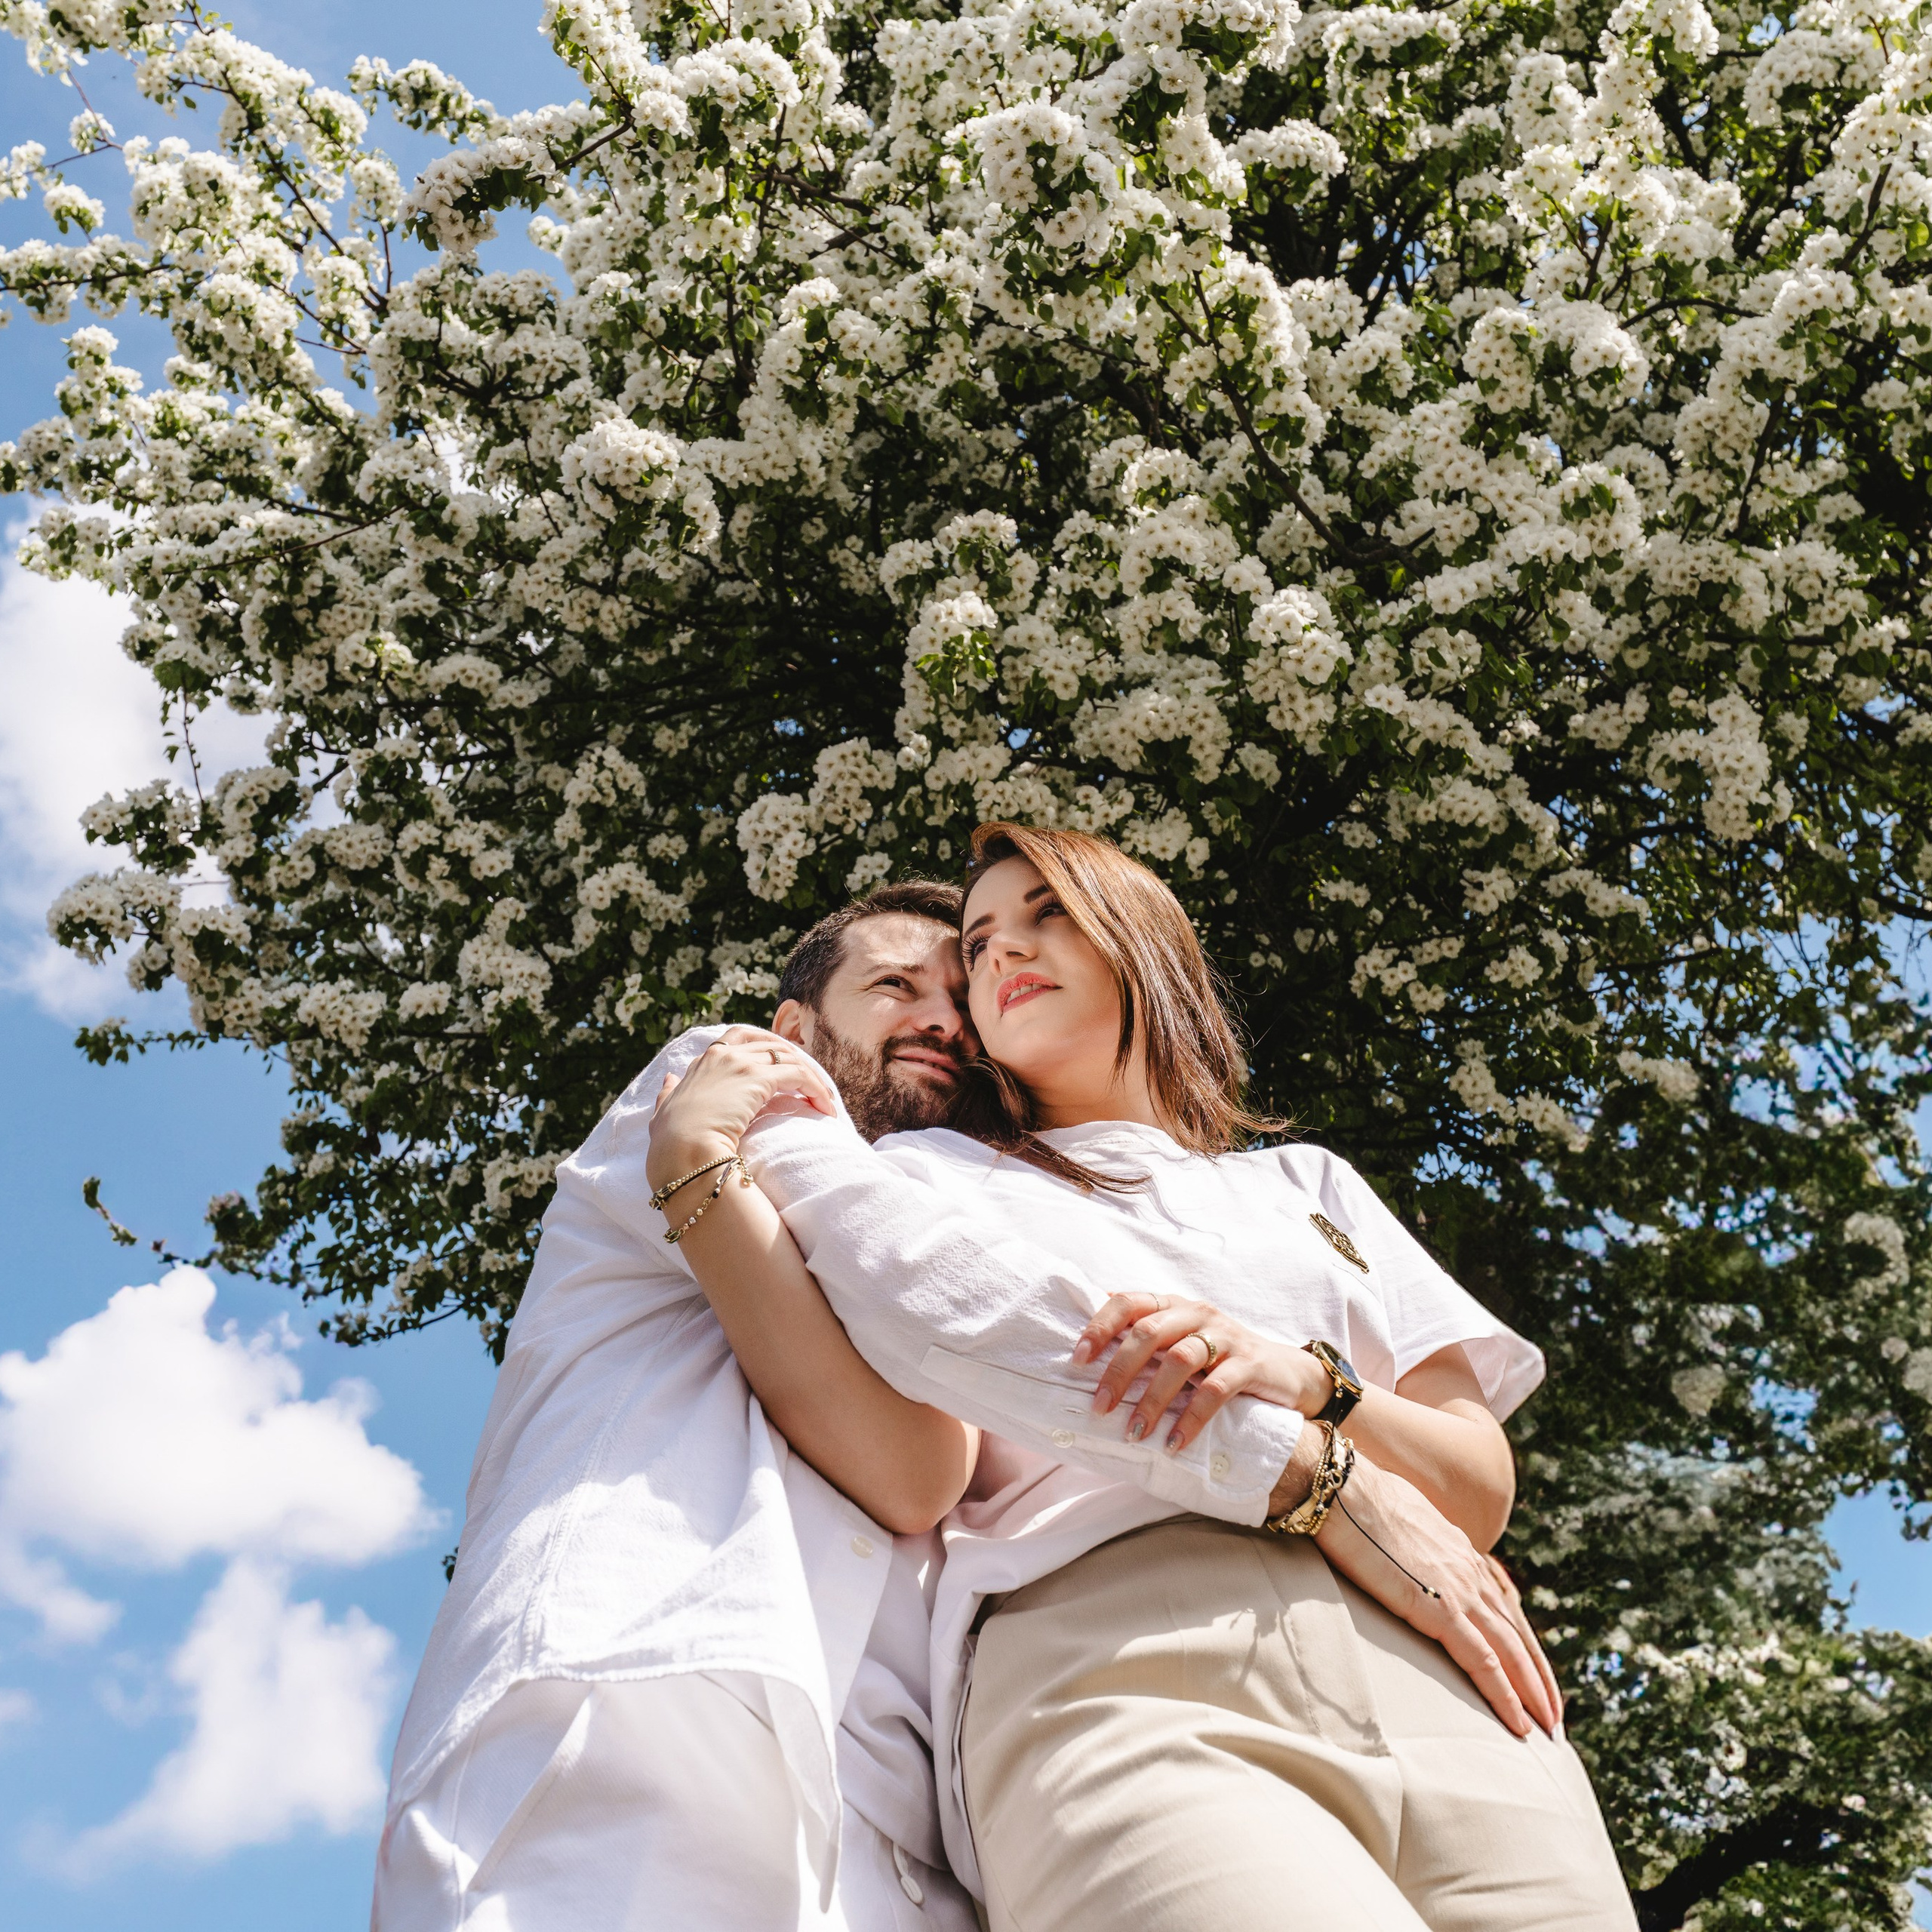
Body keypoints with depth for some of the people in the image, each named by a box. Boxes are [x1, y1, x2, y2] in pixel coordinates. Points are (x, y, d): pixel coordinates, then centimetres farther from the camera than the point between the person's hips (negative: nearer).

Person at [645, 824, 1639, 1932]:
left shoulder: (1304, 1185, 30)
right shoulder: (935, 1174, 23)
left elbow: (1480, 1487, 14)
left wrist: (1305, 1380, -2)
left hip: (1442, 1694, 3)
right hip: (1112, 1684, -3)